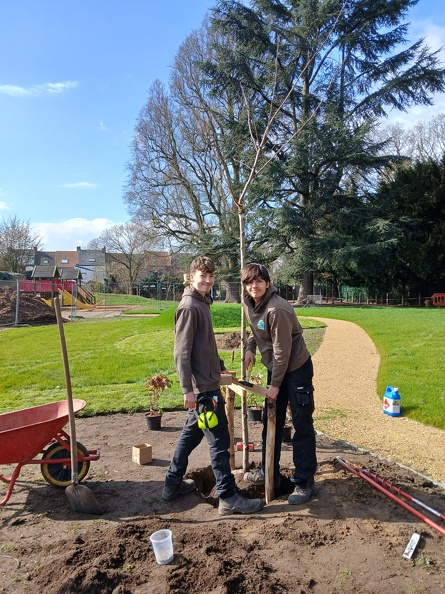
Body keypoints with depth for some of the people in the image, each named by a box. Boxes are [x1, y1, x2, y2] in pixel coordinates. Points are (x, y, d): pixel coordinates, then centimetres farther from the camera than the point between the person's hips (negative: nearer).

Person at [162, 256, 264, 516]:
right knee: (219, 440, -1)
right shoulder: (189, 307, -16)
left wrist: (219, 365, 27)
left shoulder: (202, 303, 13)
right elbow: (182, 352, -19)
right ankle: (229, 497, 11)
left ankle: (173, 484, 32)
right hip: (203, 387, -10)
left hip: (208, 381, 10)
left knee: (191, 434, 18)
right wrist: (188, 389, -20)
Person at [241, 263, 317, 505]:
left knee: (302, 426, 0)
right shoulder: (249, 304, -1)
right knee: (271, 422, 17)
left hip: (297, 369, -8)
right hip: (276, 368, 9)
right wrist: (250, 348, 1)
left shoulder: (277, 309, -26)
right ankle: (269, 473, 32)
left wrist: (275, 385, -18)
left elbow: (282, 350, -23)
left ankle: (304, 482, 14)